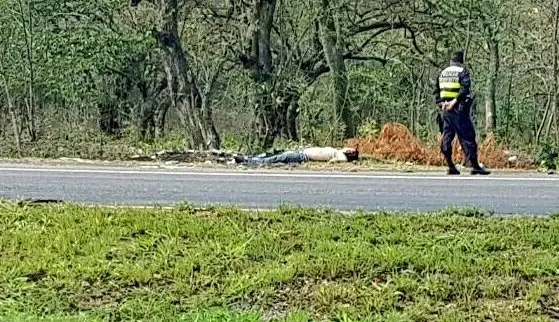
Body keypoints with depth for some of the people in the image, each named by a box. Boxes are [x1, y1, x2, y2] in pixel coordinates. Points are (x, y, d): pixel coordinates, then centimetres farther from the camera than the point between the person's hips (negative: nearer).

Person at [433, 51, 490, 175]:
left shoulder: (442, 73, 15)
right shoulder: (463, 72, -3)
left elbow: (436, 90, 13)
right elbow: (464, 89, -18)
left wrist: (441, 102, 4)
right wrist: (455, 101, -19)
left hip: (445, 109, 6)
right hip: (459, 109, -6)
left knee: (447, 137, 8)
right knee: (467, 137, -5)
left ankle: (450, 166, 7)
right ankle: (475, 166, -7)